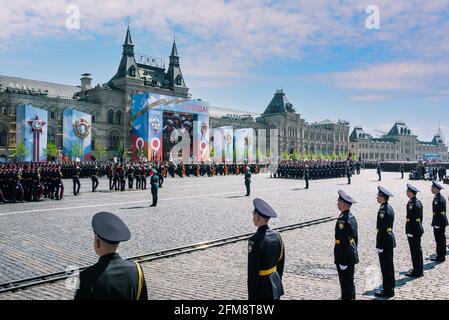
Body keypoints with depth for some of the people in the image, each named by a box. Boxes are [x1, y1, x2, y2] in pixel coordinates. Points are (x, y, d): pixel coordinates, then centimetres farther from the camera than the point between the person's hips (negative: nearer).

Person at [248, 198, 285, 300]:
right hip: (275, 284, 7)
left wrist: (252, 296, -12)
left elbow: (253, 272, -19)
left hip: (262, 286, -7)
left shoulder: (255, 240, -22)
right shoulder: (276, 235, 1)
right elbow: (280, 264, 10)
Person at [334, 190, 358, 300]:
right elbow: (355, 238, 16)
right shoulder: (352, 217, 8)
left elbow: (344, 243, -24)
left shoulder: (342, 220, -22)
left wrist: (342, 262, -20)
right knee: (350, 283, 19)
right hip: (352, 256, 10)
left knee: (346, 285, 0)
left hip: (344, 257, -10)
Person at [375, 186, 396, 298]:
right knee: (389, 265, 17)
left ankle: (387, 291, 8)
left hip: (385, 240, -10)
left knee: (386, 266, -1)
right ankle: (390, 288, 28)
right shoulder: (389, 208, 10)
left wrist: (379, 246, -20)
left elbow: (382, 229, -22)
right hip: (389, 239, 10)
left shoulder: (383, 210, -21)